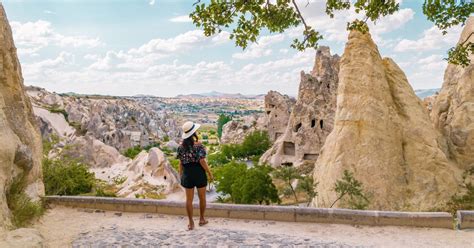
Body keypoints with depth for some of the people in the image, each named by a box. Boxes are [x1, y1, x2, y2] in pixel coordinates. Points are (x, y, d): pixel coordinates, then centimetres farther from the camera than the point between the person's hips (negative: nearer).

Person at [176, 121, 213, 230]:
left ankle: (191, 223, 16)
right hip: (199, 174, -3)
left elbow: (181, 163, 1)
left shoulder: (181, 146, -2)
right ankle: (202, 219, 29)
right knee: (202, 197, 16)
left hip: (187, 175, 3)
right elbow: (202, 161, -18)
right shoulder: (198, 145, -15)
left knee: (189, 199, 10)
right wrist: (210, 173, -8)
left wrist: (181, 175, 12)